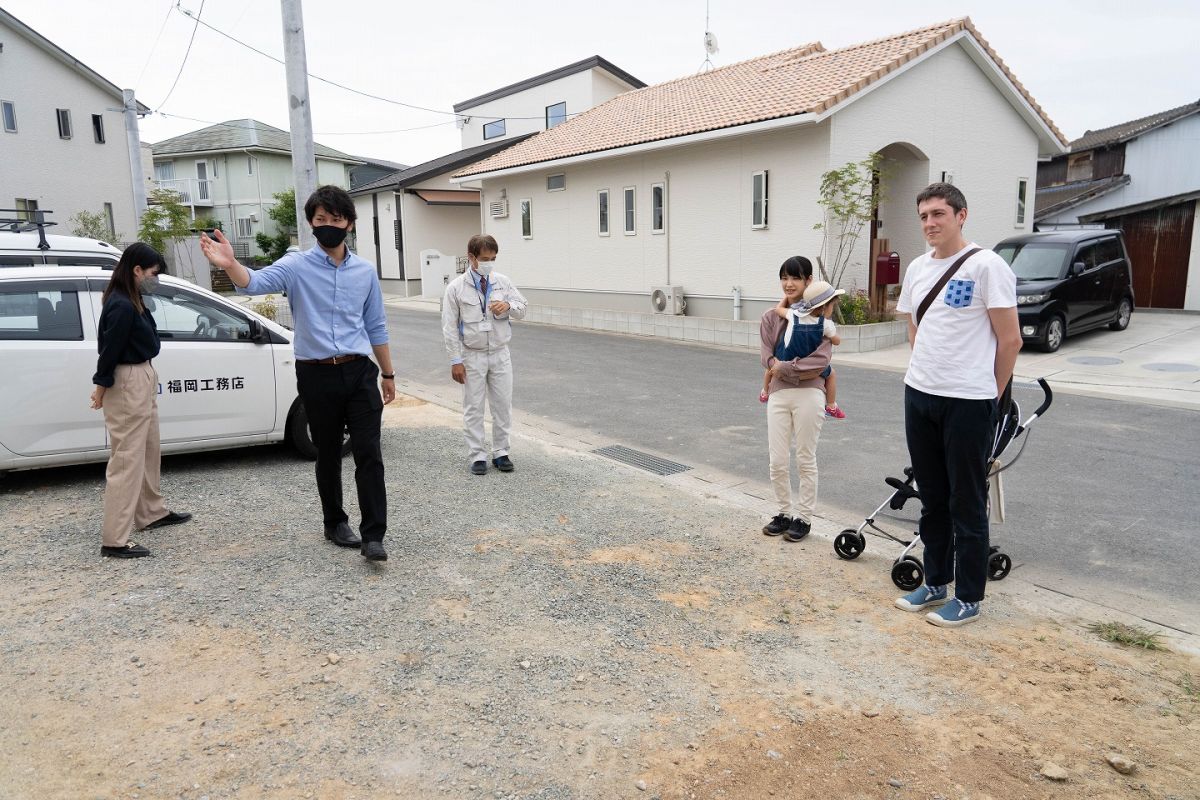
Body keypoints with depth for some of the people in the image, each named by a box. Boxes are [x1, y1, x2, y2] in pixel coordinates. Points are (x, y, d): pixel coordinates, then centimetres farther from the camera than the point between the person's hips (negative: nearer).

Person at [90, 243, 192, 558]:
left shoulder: (130, 301, 9)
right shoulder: (122, 306, -21)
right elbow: (109, 349, -18)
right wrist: (102, 386, -7)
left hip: (142, 381, 10)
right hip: (128, 385, -10)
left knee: (149, 452, 21)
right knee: (127, 460, -7)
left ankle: (152, 513, 37)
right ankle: (114, 540, -2)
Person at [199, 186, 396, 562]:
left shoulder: (365, 270, 8)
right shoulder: (296, 266, -1)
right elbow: (257, 283, -21)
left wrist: (388, 373, 17)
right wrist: (230, 265, -43)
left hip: (359, 373, 1)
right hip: (316, 376, -1)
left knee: (369, 454, -6)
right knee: (328, 456, 11)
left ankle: (373, 535, -3)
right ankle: (335, 523, 28)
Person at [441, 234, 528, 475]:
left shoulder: (502, 282, 0)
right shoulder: (456, 288, -8)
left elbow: (522, 309, 7)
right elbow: (450, 327, -7)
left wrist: (509, 306, -17)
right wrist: (456, 360, -10)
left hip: (500, 354, 3)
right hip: (473, 356, -3)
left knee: (503, 406, 8)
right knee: (473, 408, 5)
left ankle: (501, 453, 21)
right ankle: (477, 456, 15)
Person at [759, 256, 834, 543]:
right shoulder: (771, 317, 6)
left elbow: (821, 359, -10)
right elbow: (767, 358, 0)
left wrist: (783, 367, -12)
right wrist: (799, 369, -15)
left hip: (809, 394, -3)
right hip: (778, 394, 3)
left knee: (805, 460, 7)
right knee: (778, 462, 6)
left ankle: (803, 517, 20)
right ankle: (785, 513, 24)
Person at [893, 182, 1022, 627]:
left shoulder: (985, 266, -11)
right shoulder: (917, 269, 10)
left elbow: (1010, 340, -9)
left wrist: (990, 396, -1)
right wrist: (928, 373, 17)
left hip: (968, 402, -7)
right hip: (919, 395, 7)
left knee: (967, 504, 4)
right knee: (932, 499, 16)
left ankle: (968, 598, 17)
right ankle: (935, 584, 30)